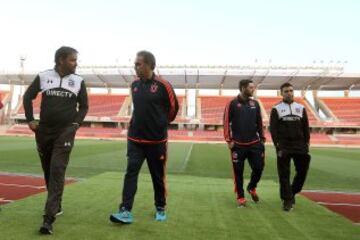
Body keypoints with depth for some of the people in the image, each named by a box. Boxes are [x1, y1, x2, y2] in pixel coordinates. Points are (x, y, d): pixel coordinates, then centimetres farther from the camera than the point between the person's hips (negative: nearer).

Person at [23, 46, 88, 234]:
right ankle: (56, 206, 33)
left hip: (65, 132, -2)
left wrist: (76, 123, -6)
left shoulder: (78, 81, 1)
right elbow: (28, 97, 10)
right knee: (48, 171, 13)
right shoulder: (43, 76, 1)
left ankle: (49, 217, -10)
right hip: (44, 131, 2)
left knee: (57, 171, -11)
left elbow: (84, 106, 8)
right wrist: (30, 120, 1)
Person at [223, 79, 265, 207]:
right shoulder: (233, 103, -5)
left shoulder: (255, 103, 10)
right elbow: (226, 122, -6)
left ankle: (252, 188, 32)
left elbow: (259, 122, 15)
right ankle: (240, 197, 19)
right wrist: (229, 140, -9)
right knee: (238, 172, 3)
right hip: (238, 144, -4)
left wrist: (262, 138, 11)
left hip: (254, 143, 4)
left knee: (258, 167, 3)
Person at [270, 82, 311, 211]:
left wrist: (306, 143, 3)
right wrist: (277, 145, -11)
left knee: (302, 171, 5)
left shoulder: (301, 108, 12)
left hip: (300, 146, 3)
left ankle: (292, 193, 27)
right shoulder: (276, 109, 3)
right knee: (284, 174, -1)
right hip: (284, 147, -3)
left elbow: (306, 128, 12)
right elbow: (273, 129, -2)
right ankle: (287, 200, 9)